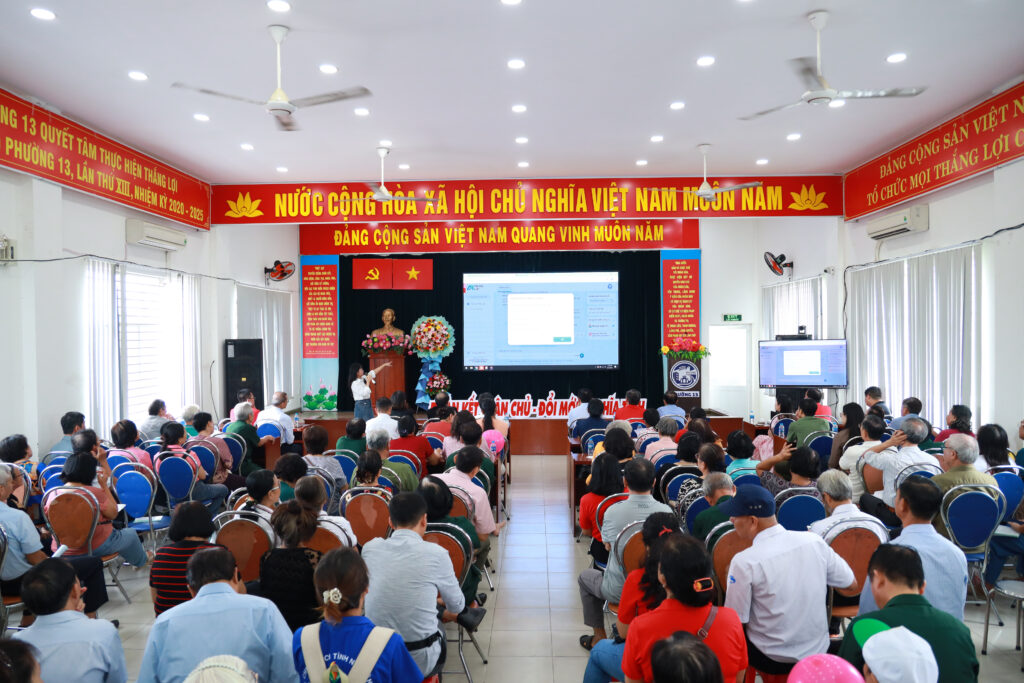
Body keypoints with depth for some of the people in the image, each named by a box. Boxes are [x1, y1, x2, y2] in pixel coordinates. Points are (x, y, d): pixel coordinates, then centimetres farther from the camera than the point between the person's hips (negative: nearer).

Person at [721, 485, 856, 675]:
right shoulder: (815, 541, -9)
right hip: (818, 652, 5)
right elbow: (852, 584, 5)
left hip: (772, 660, -5)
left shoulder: (744, 562, -23)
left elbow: (736, 621, -15)